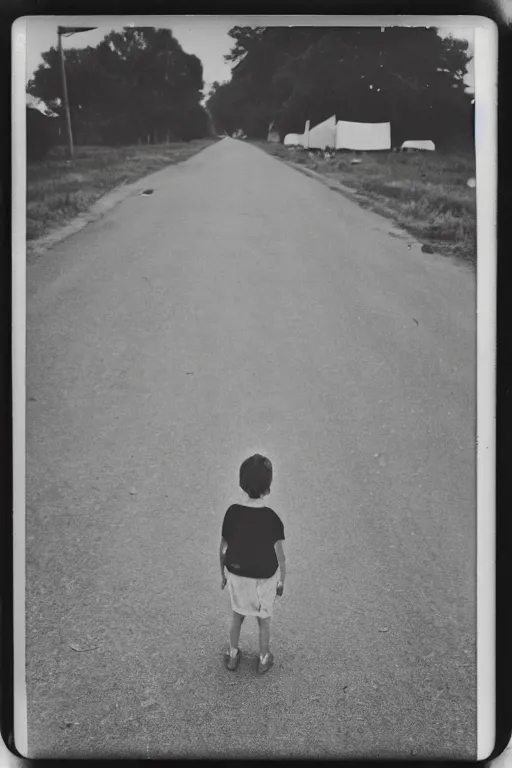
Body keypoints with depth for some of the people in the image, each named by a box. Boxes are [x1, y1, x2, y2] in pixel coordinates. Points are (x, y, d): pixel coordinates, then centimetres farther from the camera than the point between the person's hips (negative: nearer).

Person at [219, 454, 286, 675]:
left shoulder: (232, 512, -21)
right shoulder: (272, 519, -27)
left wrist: (223, 574, 9)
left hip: (236, 573, 2)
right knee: (264, 620, 23)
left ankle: (233, 656, 43)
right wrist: (282, 581, 2)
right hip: (264, 577, -2)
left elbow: (223, 548, -8)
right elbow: (280, 556, -16)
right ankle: (263, 660, 41)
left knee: (237, 615, 27)